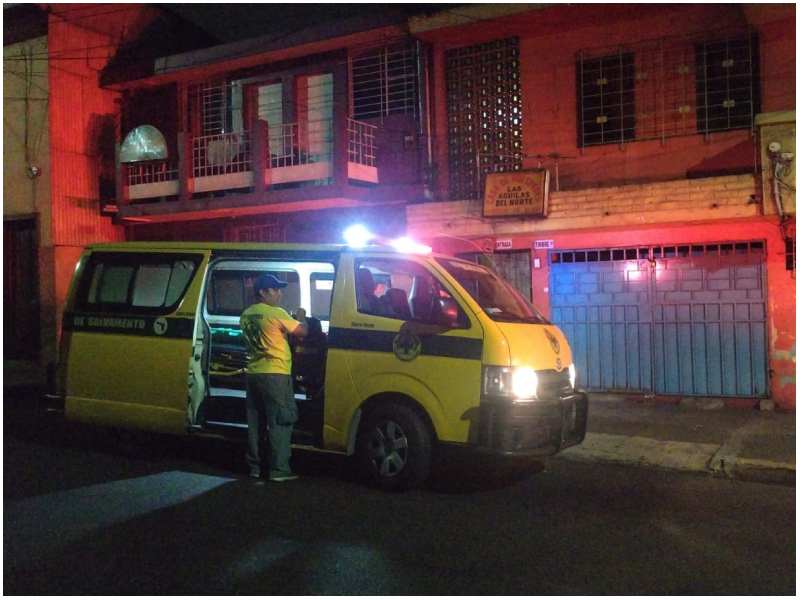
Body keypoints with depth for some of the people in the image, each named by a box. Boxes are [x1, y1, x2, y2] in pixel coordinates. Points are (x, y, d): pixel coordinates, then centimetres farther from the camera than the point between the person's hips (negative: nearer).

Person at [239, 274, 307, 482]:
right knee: (280, 423, -2)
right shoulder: (276, 313, -13)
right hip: (275, 373, -8)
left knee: (255, 422, 12)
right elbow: (302, 331, -9)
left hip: (253, 373, 8)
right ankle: (279, 470, -2)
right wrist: (301, 320, 12)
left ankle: (254, 466, 18)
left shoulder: (246, 315, 11)